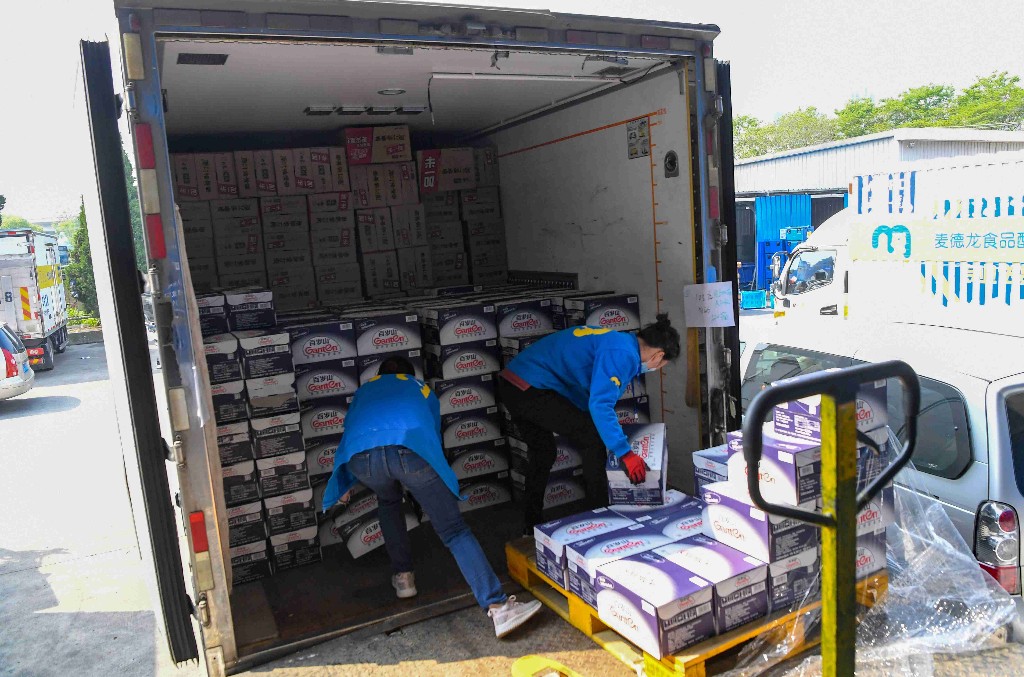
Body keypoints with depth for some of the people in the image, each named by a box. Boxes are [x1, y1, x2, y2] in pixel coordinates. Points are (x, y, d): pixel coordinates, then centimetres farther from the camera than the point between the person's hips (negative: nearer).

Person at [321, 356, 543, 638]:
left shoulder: (364, 390, 41)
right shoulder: (421, 388, 39)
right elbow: (434, 434, 46)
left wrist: (343, 485, 64)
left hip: (361, 456, 2)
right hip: (411, 450, -2)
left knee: (388, 502, 35)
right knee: (454, 529, 3)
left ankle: (403, 577, 36)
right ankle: (497, 606, -9)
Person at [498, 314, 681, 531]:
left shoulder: (617, 342, 18)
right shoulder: (622, 354, -12)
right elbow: (600, 404, -21)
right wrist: (625, 453, -15)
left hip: (511, 383, 11)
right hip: (531, 388, -11)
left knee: (542, 452, 25)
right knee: (593, 439, -2)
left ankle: (531, 528, 36)